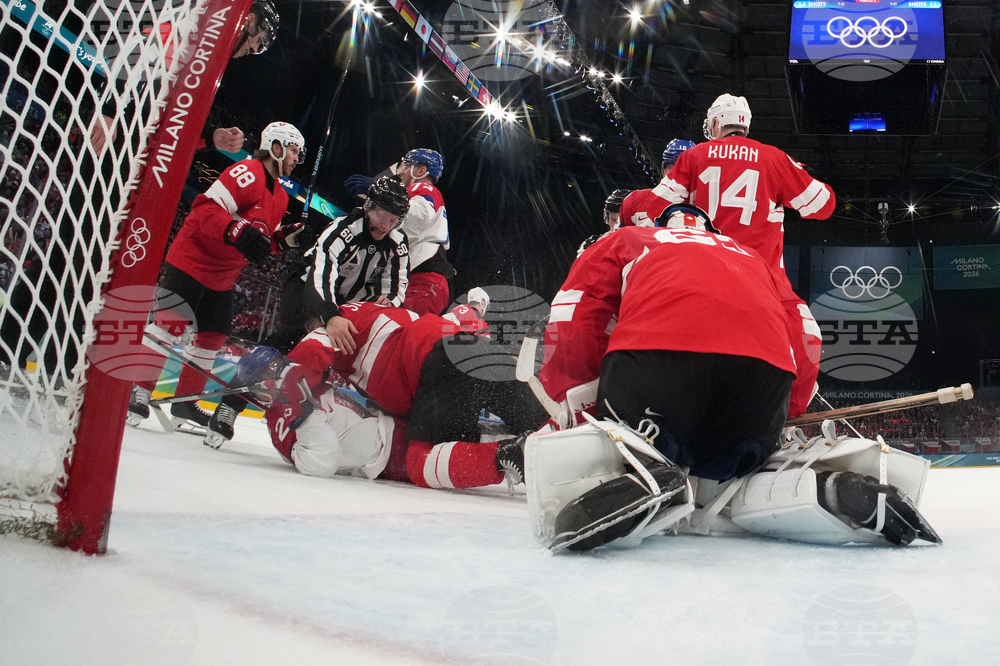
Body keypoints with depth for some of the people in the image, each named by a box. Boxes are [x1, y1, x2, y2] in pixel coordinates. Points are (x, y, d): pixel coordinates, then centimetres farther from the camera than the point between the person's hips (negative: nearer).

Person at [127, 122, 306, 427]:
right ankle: (138, 391, -12)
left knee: (213, 334, 9)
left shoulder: (280, 196, 15)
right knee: (170, 322, -16)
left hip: (222, 276, 10)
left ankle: (186, 399, 20)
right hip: (192, 259, -9)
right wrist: (238, 231, -38)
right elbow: (207, 208, -25)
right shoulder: (247, 173, -15)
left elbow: (264, 242, 18)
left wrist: (285, 237, -2)